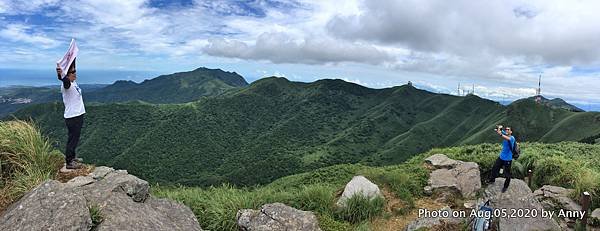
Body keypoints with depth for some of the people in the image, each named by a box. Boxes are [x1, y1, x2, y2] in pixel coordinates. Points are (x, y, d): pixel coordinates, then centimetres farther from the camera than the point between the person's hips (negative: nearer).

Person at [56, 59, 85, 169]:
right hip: (72, 117, -9)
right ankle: (69, 162, 6)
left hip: (78, 115, 9)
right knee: (72, 139, -2)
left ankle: (72, 157, 35)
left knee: (74, 138, 20)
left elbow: (72, 67, 19)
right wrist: (60, 75, -65)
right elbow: (65, 81, -45)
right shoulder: (66, 84, -19)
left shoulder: (73, 82, 7)